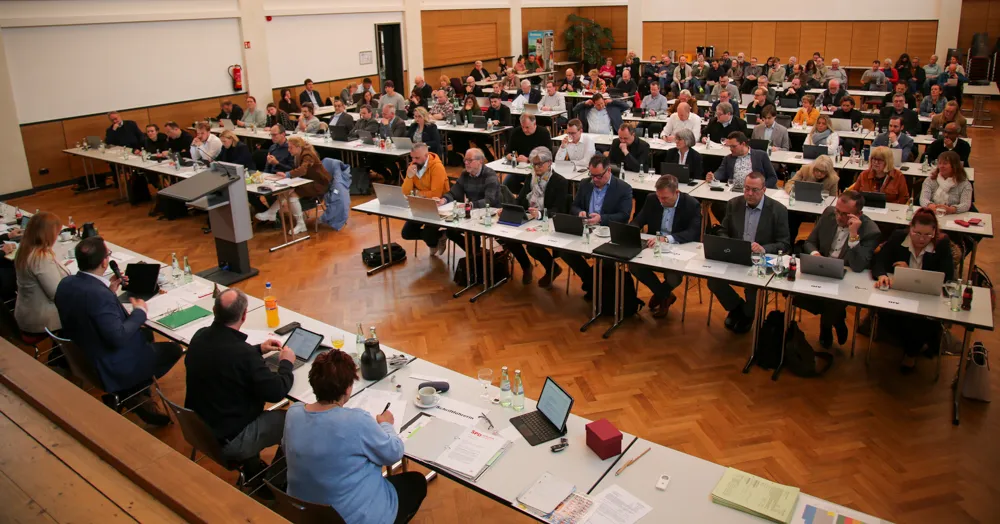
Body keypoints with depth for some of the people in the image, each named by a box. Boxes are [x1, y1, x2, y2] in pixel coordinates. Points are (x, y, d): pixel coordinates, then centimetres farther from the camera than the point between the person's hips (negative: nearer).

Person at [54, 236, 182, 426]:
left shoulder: (65, 283, -7)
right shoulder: (99, 294, -35)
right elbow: (118, 338, -32)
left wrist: (109, 291, 5)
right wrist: (139, 312, -17)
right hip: (110, 367, -9)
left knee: (146, 334, 28)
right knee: (173, 350, 5)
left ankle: (131, 392, 24)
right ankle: (133, 394, 19)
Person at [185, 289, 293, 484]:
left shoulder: (200, 337, -8)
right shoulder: (244, 354, -31)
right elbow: (277, 392, -20)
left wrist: (258, 349, 14)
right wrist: (286, 363, -4)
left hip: (197, 428, 8)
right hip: (229, 442, -8)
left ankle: (253, 472, 36)